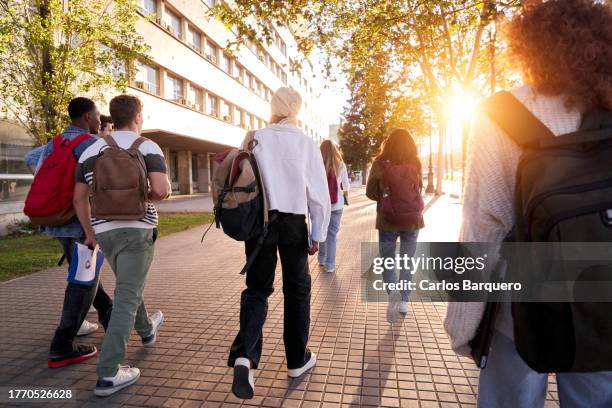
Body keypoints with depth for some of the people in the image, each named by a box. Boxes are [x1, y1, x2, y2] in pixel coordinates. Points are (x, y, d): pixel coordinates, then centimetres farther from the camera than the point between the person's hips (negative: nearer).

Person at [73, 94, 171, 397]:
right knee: (126, 298, -1)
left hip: (104, 230, 6)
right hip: (137, 229, -6)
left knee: (129, 286, 26)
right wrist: (147, 196, 1)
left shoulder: (91, 150, 7)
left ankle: (146, 330, 50)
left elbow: (79, 197, 8)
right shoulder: (147, 147, -7)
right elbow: (162, 190, -21)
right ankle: (108, 374, 0)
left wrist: (89, 231, 18)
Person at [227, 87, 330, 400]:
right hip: (293, 222, -1)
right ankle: (297, 360, 25)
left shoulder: (255, 138, 0)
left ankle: (244, 357, -8)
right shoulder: (306, 144, -2)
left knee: (257, 288, 11)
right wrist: (318, 234, 2)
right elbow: (319, 193, -5)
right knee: (297, 289, 13)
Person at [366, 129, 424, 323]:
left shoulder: (380, 163, -7)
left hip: (388, 220, -2)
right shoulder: (415, 164, -2)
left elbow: (370, 192, -2)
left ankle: (393, 292, -12)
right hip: (412, 219, 2)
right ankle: (403, 301, 21)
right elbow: (419, 189, 10)